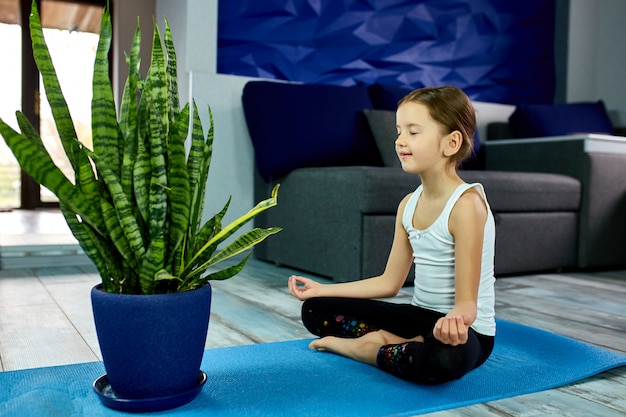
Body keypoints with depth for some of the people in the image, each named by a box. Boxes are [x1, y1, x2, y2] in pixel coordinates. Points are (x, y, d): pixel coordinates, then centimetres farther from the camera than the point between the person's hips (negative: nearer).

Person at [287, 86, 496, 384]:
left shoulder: (466, 203, -20)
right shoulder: (409, 204, 3)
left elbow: (467, 303, -22)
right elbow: (389, 282, 8)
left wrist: (454, 320, -46)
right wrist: (322, 290, 7)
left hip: (466, 330, -7)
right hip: (420, 317, 7)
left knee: (444, 357, -42)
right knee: (315, 310, 5)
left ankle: (364, 349, -14)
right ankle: (404, 344, -9)